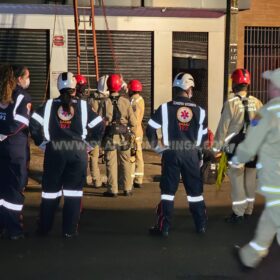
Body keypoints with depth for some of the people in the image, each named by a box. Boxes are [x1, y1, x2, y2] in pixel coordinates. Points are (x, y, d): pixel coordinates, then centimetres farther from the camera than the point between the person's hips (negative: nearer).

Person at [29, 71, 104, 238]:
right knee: (73, 191, 5)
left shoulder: (49, 105, 3)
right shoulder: (83, 105, 3)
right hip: (78, 151, -1)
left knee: (51, 190, 11)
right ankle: (70, 230, 4)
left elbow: (34, 124, -5)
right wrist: (89, 143, 6)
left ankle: (44, 228, 17)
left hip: (54, 150, 1)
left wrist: (42, 143, 3)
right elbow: (99, 126, -1)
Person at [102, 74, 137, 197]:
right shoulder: (125, 102, -4)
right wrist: (131, 133, 12)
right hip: (124, 136, 1)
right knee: (125, 162, 11)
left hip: (110, 136, -1)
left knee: (111, 163, 3)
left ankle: (112, 189, 4)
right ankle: (127, 189, 14)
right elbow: (132, 121, -1)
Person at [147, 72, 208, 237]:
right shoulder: (199, 111, 2)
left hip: (171, 153, -1)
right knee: (195, 191, 11)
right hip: (191, 154, 1)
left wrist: (157, 146, 7)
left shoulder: (166, 108, -5)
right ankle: (201, 226, 18)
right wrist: (201, 156, 19)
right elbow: (204, 138, 9)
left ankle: (164, 228, 4)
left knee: (168, 191, 4)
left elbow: (150, 130, -5)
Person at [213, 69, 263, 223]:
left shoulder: (231, 103, -11)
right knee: (250, 180, 13)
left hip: (235, 147, -4)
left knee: (237, 180, 1)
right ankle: (248, 211, 23)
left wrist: (216, 147, 0)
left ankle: (238, 213, 3)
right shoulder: (257, 103, 1)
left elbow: (223, 127, -9)